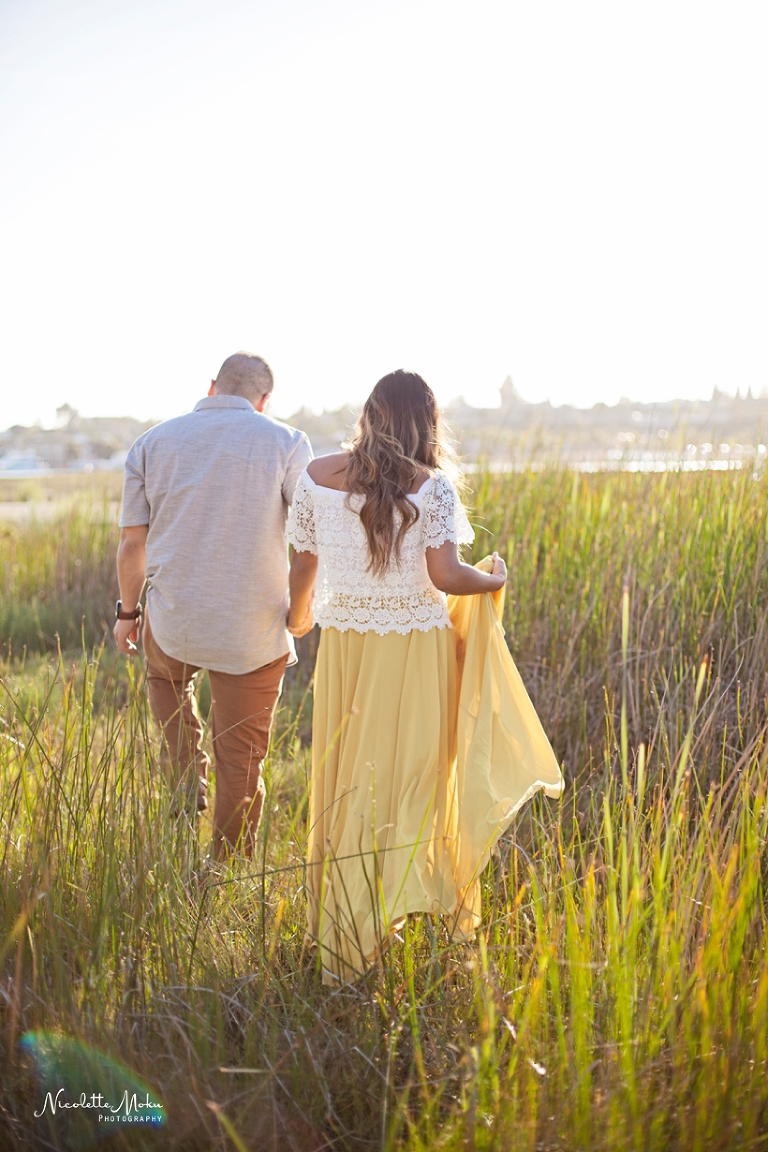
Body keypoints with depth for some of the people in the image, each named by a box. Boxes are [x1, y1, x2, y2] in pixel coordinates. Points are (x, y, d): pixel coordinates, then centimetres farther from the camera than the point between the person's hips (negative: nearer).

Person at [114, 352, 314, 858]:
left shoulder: (153, 442, 1)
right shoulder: (287, 443, -6)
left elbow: (133, 540, 4)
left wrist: (128, 611, 16)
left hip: (174, 619, 2)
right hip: (255, 631, -2)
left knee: (165, 676, 36)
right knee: (242, 758, 13)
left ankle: (187, 776, 20)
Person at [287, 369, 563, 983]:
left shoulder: (317, 477, 0)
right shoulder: (432, 484, -9)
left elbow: (303, 566, 6)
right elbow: (445, 575, -14)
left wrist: (297, 614, 27)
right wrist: (493, 580, 7)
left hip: (344, 643, 4)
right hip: (416, 649, -3)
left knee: (344, 781, 13)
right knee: (411, 779, 6)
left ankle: (337, 931, 20)